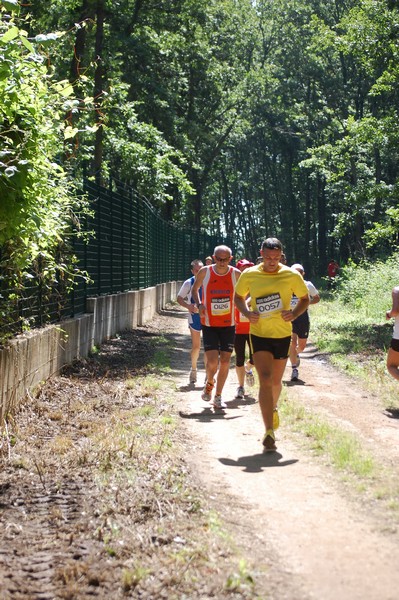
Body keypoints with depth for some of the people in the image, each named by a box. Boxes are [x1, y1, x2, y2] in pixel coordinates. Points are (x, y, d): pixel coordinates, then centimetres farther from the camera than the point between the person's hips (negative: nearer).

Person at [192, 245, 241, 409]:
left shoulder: (236, 274, -5)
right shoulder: (205, 272, -7)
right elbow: (195, 289, 10)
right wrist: (199, 304, -8)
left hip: (229, 325, 1)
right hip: (209, 324, -1)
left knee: (225, 361, 2)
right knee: (212, 361, -12)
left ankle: (218, 397, 18)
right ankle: (209, 383, 22)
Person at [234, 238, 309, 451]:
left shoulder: (292, 276, -5)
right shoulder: (249, 275, -4)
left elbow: (305, 299, 8)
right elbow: (238, 297, 11)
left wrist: (294, 314, -12)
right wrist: (247, 313, -9)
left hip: (282, 335, 1)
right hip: (259, 335, -1)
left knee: (276, 382, 16)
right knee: (265, 380, -15)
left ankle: (273, 408, 50)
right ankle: (269, 432, -16)